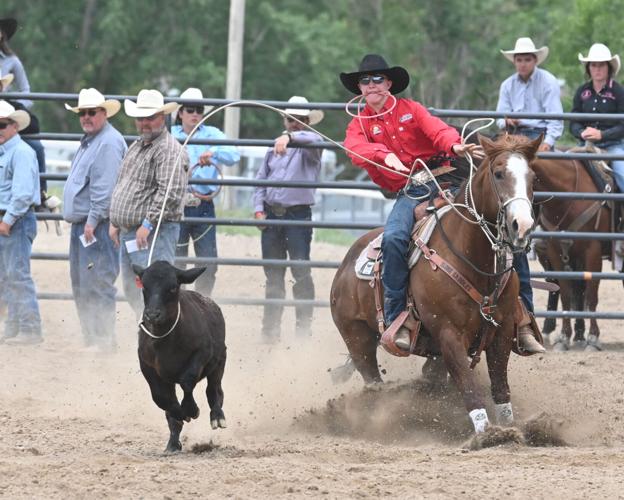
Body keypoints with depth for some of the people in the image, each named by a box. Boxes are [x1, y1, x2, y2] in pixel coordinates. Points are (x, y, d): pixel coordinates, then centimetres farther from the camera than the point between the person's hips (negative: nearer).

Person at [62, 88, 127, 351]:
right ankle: (90, 340, 19)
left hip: (98, 224, -11)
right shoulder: (89, 141, 20)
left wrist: (93, 220, -23)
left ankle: (104, 341, -9)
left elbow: (105, 187, -21)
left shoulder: (109, 143, -13)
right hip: (80, 222, 11)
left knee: (97, 285, -11)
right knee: (80, 287, 13)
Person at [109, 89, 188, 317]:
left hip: (154, 233, -10)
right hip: (127, 232, 10)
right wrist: (114, 222, 20)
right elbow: (120, 185, 27)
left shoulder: (169, 149, -12)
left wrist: (148, 224, -21)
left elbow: (170, 193, -21)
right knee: (131, 289, 14)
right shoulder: (135, 148, 19)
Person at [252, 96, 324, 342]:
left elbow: (313, 139, -25)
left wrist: (289, 138, -43)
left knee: (301, 271, -11)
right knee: (273, 274, 9)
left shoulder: (310, 145, 0)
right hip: (271, 215, 5)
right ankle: (270, 328, 14)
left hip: (298, 214, -5)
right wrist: (258, 209, 5)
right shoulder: (273, 148, 16)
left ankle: (304, 326, -7)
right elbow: (261, 180, 18)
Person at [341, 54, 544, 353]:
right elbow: (357, 149, -11)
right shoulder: (359, 125, 12)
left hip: (442, 180, 1)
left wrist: (454, 146, -29)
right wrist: (385, 155, -33)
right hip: (408, 193, -1)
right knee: (393, 238, -34)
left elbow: (437, 130, -5)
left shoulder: (409, 109, 12)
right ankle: (397, 318, -25)